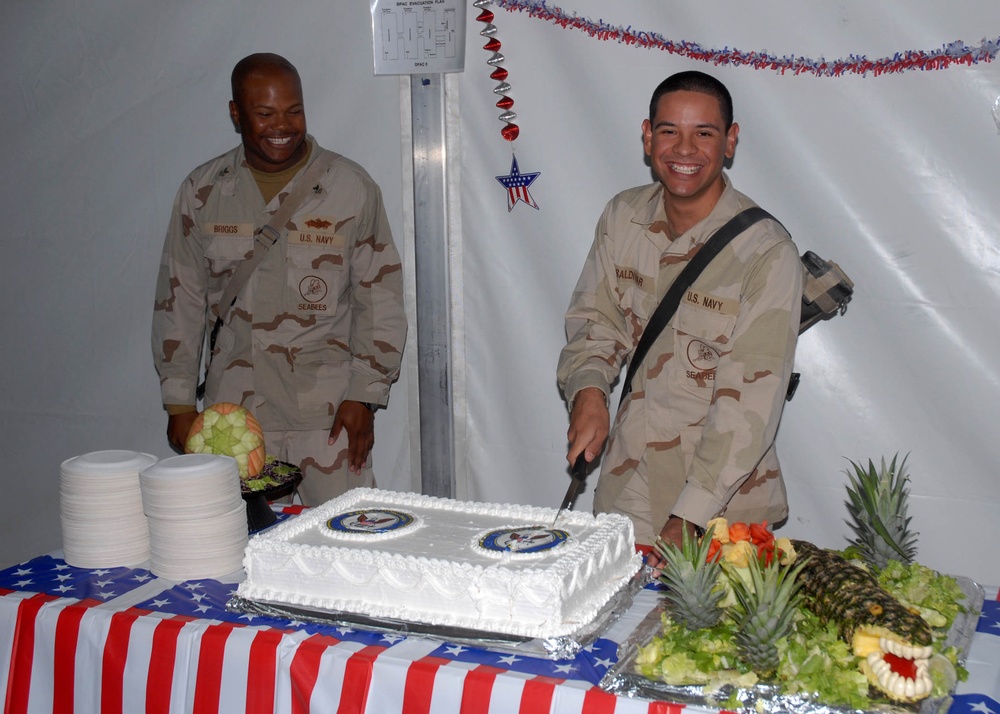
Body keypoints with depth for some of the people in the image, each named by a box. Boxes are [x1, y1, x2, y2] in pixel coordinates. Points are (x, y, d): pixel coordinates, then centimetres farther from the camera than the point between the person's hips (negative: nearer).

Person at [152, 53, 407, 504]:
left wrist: (363, 396, -5)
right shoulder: (202, 191, 6)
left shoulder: (350, 186, 0)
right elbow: (179, 300, 12)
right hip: (232, 407, 2)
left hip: (328, 408, -2)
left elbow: (380, 298, 1)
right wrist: (179, 401, 9)